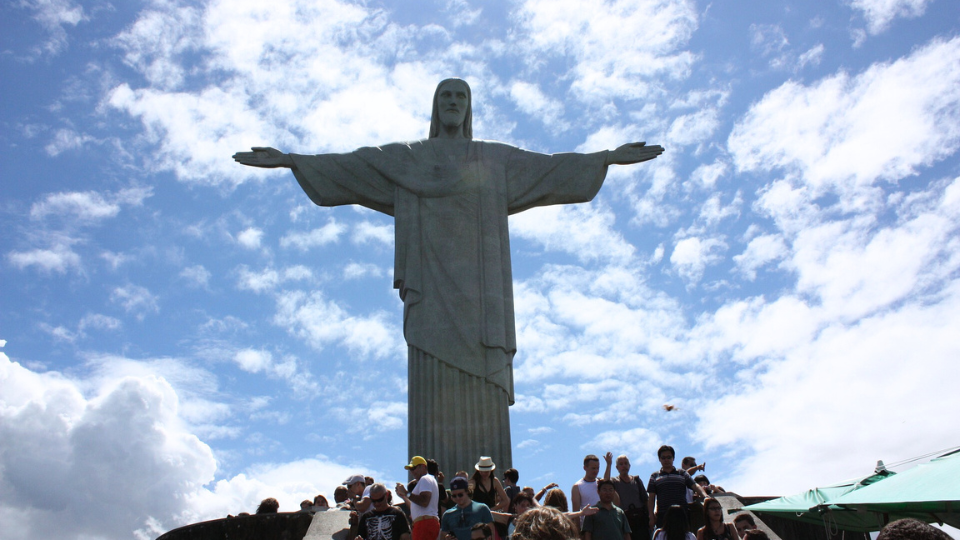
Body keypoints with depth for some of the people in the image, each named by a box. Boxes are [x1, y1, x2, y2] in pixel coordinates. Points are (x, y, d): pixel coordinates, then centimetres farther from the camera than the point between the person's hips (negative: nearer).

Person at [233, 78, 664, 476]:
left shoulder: (497, 159, 21)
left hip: (478, 288, 1)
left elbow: (552, 168, 16)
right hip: (431, 286, -1)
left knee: (483, 391, -8)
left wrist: (608, 157, 9)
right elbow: (347, 165, 12)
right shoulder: (405, 157, 18)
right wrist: (290, 160, 4)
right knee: (434, 390, -11)